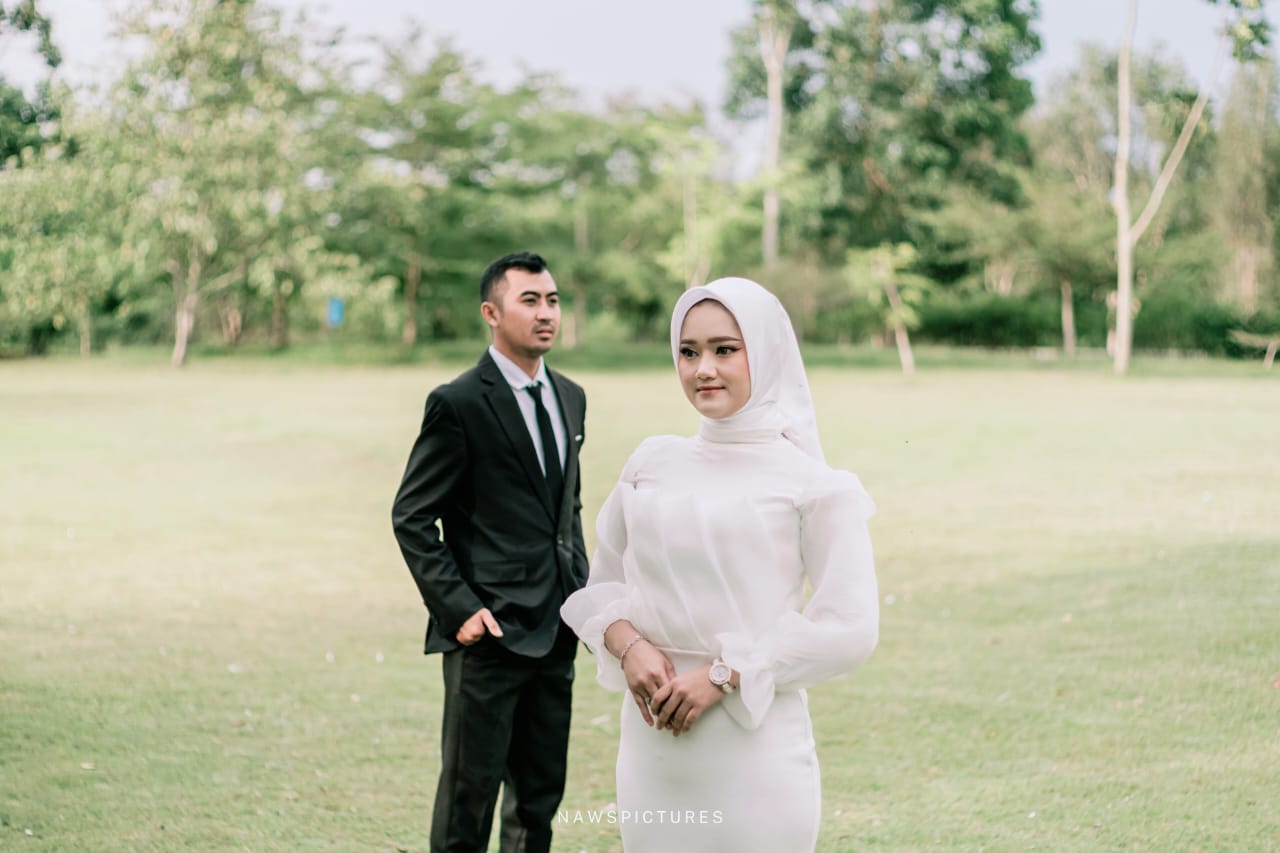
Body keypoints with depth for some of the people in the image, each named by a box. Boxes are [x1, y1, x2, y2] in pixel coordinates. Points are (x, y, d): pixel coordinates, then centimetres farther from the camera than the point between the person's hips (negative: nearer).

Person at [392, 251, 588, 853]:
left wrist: (580, 590, 11)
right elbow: (411, 517, -9)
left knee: (542, 793, 13)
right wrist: (457, 609, -15)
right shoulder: (458, 404, -10)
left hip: (556, 631, 7)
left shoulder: (569, 397, 12)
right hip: (489, 631, -7)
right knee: (471, 791, 1)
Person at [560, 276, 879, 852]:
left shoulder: (810, 484, -3)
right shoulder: (652, 463, 8)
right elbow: (598, 584, 15)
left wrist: (724, 676, -12)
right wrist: (628, 646, -5)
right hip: (651, 738, 4)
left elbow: (850, 627, -7)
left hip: (756, 745, -4)